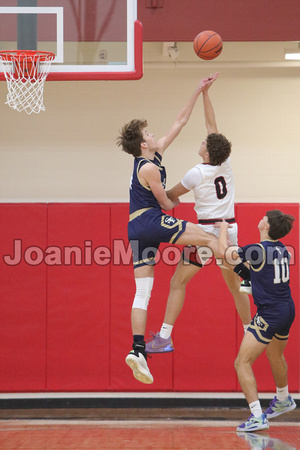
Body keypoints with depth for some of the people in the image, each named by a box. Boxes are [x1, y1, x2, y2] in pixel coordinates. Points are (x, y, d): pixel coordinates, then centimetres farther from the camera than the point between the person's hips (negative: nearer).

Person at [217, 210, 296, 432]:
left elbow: (223, 251, -8)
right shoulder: (282, 249, 3)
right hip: (287, 309, 9)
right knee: (276, 356, 32)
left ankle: (257, 417, -14)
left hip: (269, 314, -9)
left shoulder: (257, 251, -20)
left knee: (242, 363, -6)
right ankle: (283, 399, 55)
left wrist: (223, 228, 8)